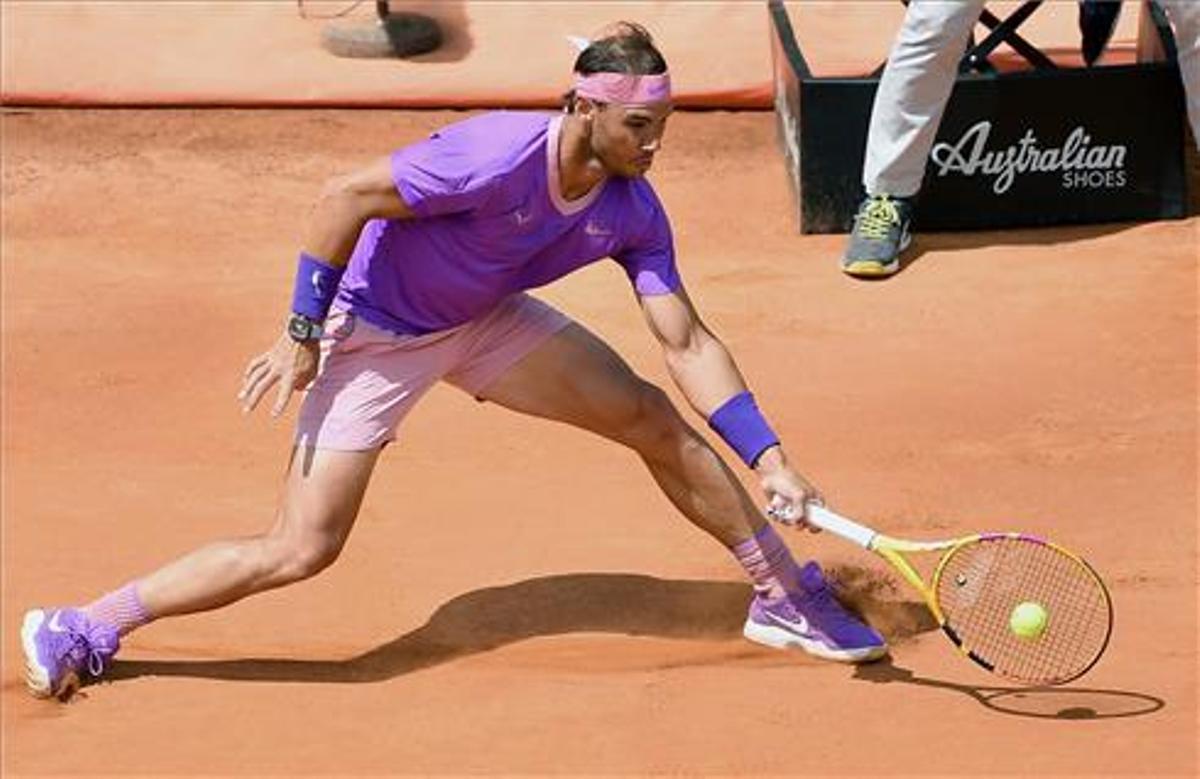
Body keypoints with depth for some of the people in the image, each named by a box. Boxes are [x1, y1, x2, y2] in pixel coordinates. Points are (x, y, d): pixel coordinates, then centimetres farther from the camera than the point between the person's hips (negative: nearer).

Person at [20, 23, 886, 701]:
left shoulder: (632, 210, -15)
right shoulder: (498, 157, -35)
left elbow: (687, 342, -12)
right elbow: (344, 199, -27)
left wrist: (769, 459, -19)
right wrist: (303, 334, -21)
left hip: (484, 318, 6)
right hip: (375, 329, -6)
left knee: (656, 421, 1)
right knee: (302, 550, -12)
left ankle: (785, 594, 19)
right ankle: (83, 630, 1)